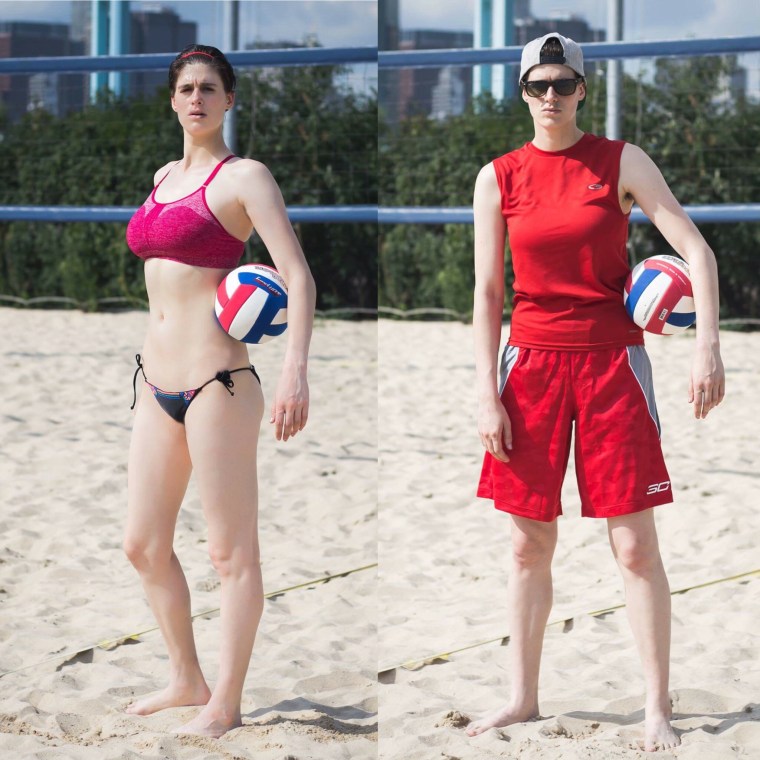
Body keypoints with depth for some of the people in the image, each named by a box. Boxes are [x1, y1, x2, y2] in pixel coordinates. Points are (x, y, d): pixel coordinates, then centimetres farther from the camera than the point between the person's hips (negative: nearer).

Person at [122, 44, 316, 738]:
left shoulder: (244, 177, -6)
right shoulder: (163, 178, 16)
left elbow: (299, 277, -14)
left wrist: (295, 372, -26)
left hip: (217, 381, -8)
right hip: (158, 382, 8)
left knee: (232, 552, -1)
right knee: (144, 545, 13)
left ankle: (226, 705, 5)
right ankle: (187, 680, 27)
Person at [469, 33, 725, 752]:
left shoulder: (621, 162, -1)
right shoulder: (499, 178, 5)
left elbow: (696, 249, -7)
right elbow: (487, 292, 5)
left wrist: (706, 346, -20)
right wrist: (487, 393, -2)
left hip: (612, 361, -2)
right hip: (532, 362, 2)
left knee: (634, 544, -4)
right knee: (530, 542, 7)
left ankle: (657, 708, 2)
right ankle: (523, 697, 18)